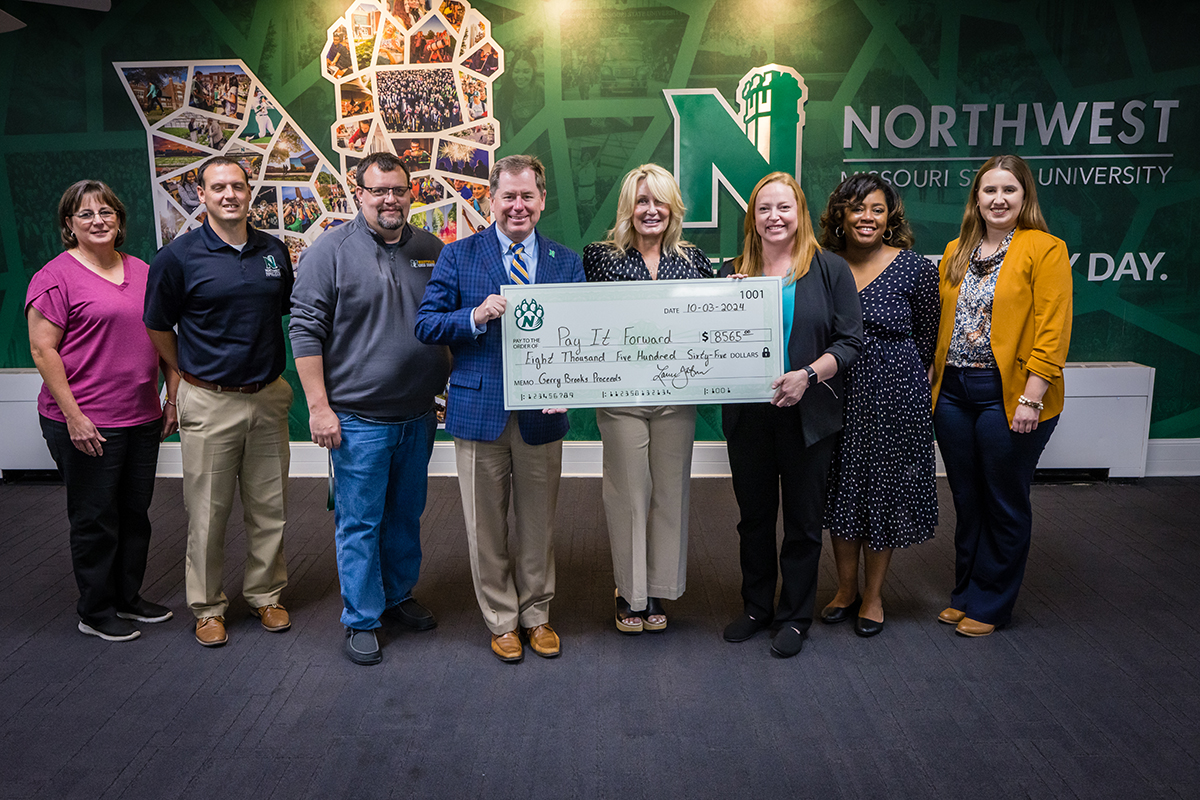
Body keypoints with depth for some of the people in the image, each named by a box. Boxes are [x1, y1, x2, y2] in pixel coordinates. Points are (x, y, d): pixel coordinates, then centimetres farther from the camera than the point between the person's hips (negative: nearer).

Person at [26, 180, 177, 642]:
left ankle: (129, 597, 32)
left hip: (142, 418, 6)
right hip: (86, 423, -6)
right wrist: (74, 416, -17)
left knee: (135, 512, 15)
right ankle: (95, 612, 21)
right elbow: (43, 350, -12)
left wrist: (172, 399, 12)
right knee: (95, 518, 6)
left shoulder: (142, 272, 11)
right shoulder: (56, 276, -8)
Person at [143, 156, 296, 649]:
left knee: (269, 507, 10)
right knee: (208, 512, 5)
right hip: (209, 403, -3)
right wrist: (190, 377, 7)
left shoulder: (274, 251, 5)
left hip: (268, 398, 3)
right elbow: (158, 327, 4)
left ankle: (265, 594, 27)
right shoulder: (179, 256, -5)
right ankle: (207, 606, 21)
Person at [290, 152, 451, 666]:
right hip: (358, 417, -4)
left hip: (418, 415, 5)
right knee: (359, 521, 4)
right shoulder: (332, 250, -6)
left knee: (407, 514, 17)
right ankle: (362, 619, 18)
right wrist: (319, 407, -13)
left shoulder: (431, 251, 7)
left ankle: (399, 595, 35)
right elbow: (305, 331, -9)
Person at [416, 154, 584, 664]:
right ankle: (501, 621, 27)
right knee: (487, 525, 9)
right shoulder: (458, 256, 2)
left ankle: (536, 616, 32)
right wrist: (475, 316, -21)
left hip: (542, 414, 1)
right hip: (479, 409, -1)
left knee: (539, 523, 13)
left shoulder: (567, 263, 7)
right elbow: (425, 325, -3)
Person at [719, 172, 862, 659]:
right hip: (747, 414, 3)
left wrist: (808, 374, -18)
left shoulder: (830, 270, 0)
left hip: (807, 414, -2)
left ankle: (794, 617, 24)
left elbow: (850, 341, -3)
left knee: (803, 518, 7)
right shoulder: (733, 272, 8)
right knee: (754, 515, 13)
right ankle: (756, 607, 30)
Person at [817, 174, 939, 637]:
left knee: (883, 490, 8)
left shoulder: (915, 269, -5)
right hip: (836, 394, 3)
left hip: (894, 395, -2)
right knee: (840, 488, 11)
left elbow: (927, 337, 4)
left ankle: (873, 595, 25)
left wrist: (891, 369, 5)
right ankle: (846, 588, 28)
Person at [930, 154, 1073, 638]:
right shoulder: (956, 252, 12)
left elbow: (1052, 331, -11)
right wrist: (935, 379, 8)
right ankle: (965, 593, 31)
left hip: (1008, 394, -5)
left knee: (1004, 504, 8)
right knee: (966, 500, 15)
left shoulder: (1045, 249, -6)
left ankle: (990, 604, 23)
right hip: (953, 392, 5)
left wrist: (1031, 398, -17)